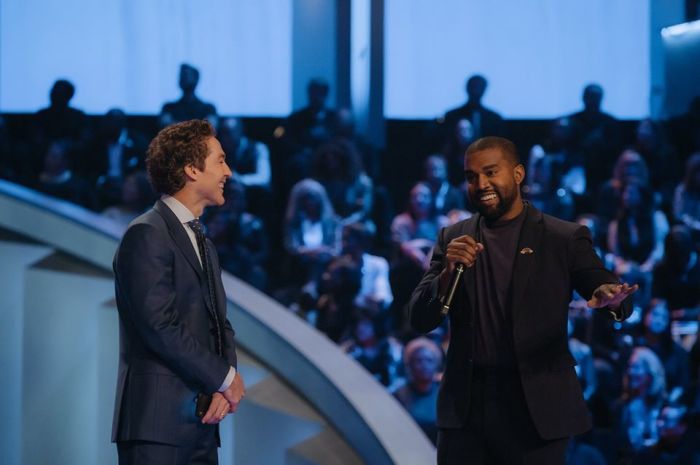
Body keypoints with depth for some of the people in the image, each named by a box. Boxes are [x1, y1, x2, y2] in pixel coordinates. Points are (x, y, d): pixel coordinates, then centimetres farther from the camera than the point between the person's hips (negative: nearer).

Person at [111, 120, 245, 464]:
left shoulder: (202, 244, 22)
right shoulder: (146, 235, -7)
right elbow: (160, 326, -16)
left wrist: (225, 388, -1)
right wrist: (226, 378, -8)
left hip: (200, 425, 8)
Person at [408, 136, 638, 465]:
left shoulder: (564, 238, 0)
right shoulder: (453, 239, 8)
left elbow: (610, 294, -5)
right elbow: (419, 318, 4)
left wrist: (612, 298, -30)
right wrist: (448, 273, -15)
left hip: (536, 408, -2)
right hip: (465, 405, 2)